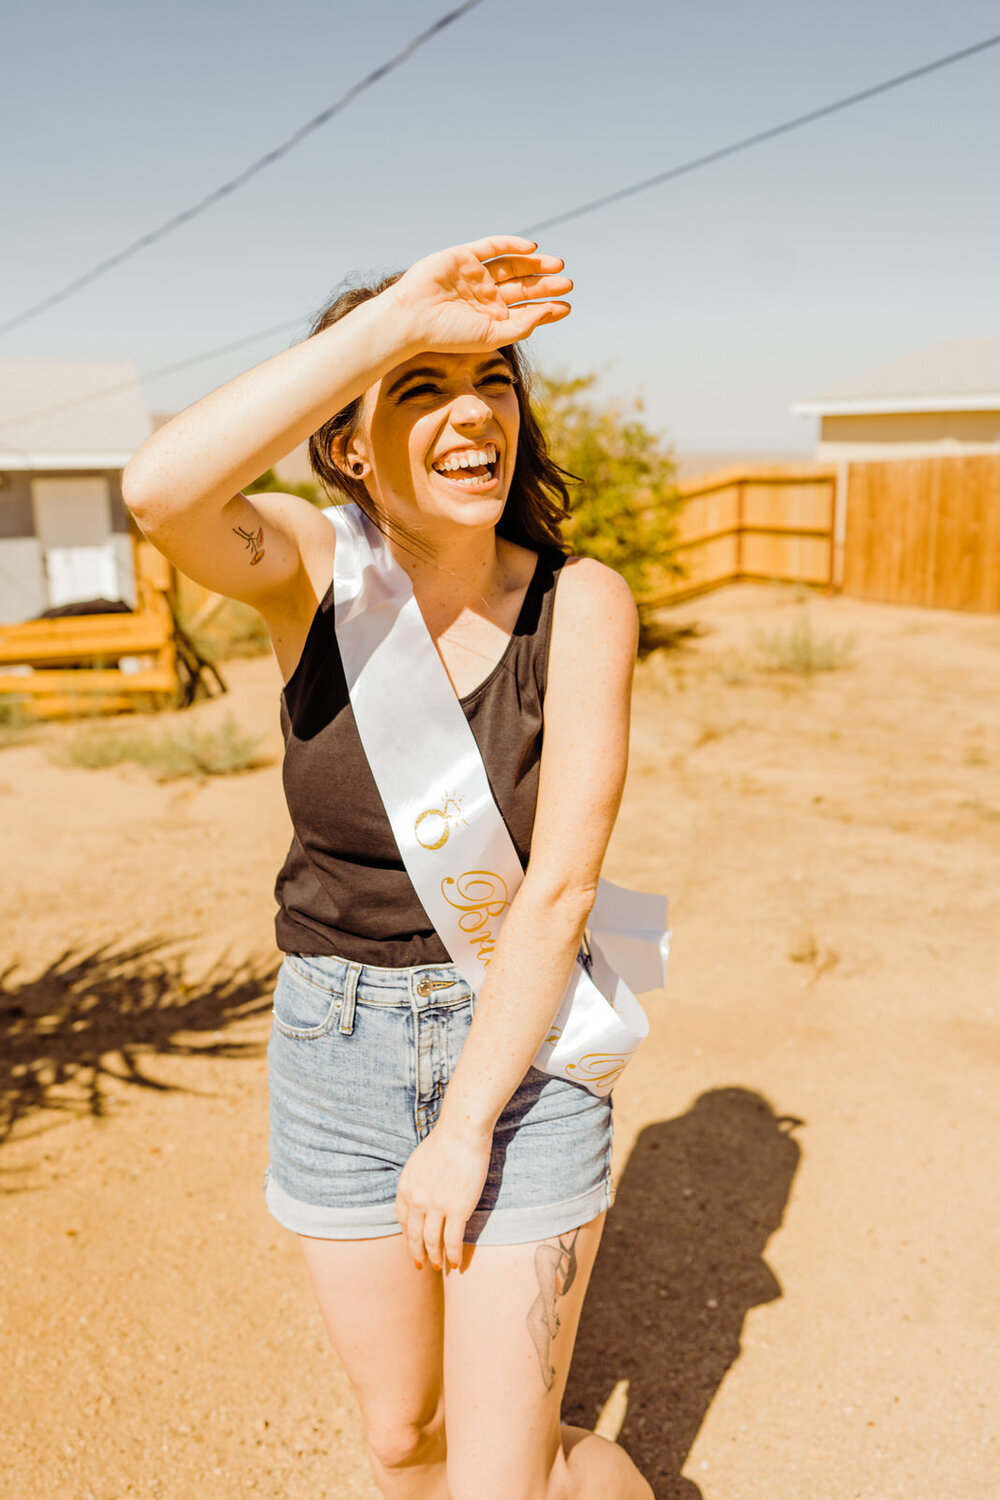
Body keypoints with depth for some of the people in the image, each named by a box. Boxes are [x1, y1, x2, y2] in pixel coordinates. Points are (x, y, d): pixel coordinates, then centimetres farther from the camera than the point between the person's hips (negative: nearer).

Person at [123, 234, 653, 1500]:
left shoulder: (581, 601, -14)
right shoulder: (312, 569, -10)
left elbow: (560, 885, -17)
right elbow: (158, 491, -33)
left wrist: (467, 1128, -16)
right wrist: (393, 319, -33)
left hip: (522, 1045, -2)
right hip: (338, 1047, 2)